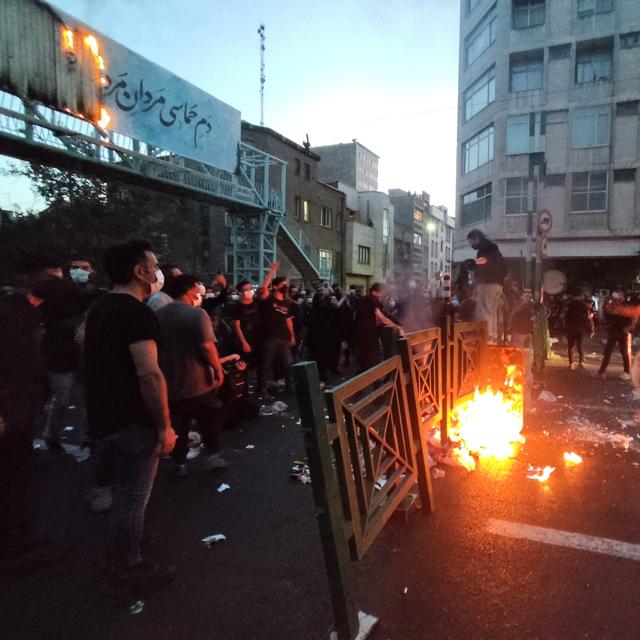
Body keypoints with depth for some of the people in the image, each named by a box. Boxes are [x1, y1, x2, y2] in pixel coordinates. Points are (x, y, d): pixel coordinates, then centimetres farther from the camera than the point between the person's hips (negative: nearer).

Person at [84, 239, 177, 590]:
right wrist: (165, 425, -21)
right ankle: (128, 569, 24)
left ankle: (118, 554, 45)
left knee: (125, 491, 26)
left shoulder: (100, 309, 10)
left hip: (104, 417, 10)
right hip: (132, 422, -10)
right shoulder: (137, 313, -22)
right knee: (133, 497, 7)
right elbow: (149, 374, -29)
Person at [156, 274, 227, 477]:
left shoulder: (159, 314, 3)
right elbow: (207, 346, -24)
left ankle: (179, 464, 22)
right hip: (198, 382, -5)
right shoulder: (197, 313, -16)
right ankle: (211, 455, 20)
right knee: (211, 419, 15)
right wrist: (218, 369, -13)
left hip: (169, 382, 5)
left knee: (177, 426, 14)